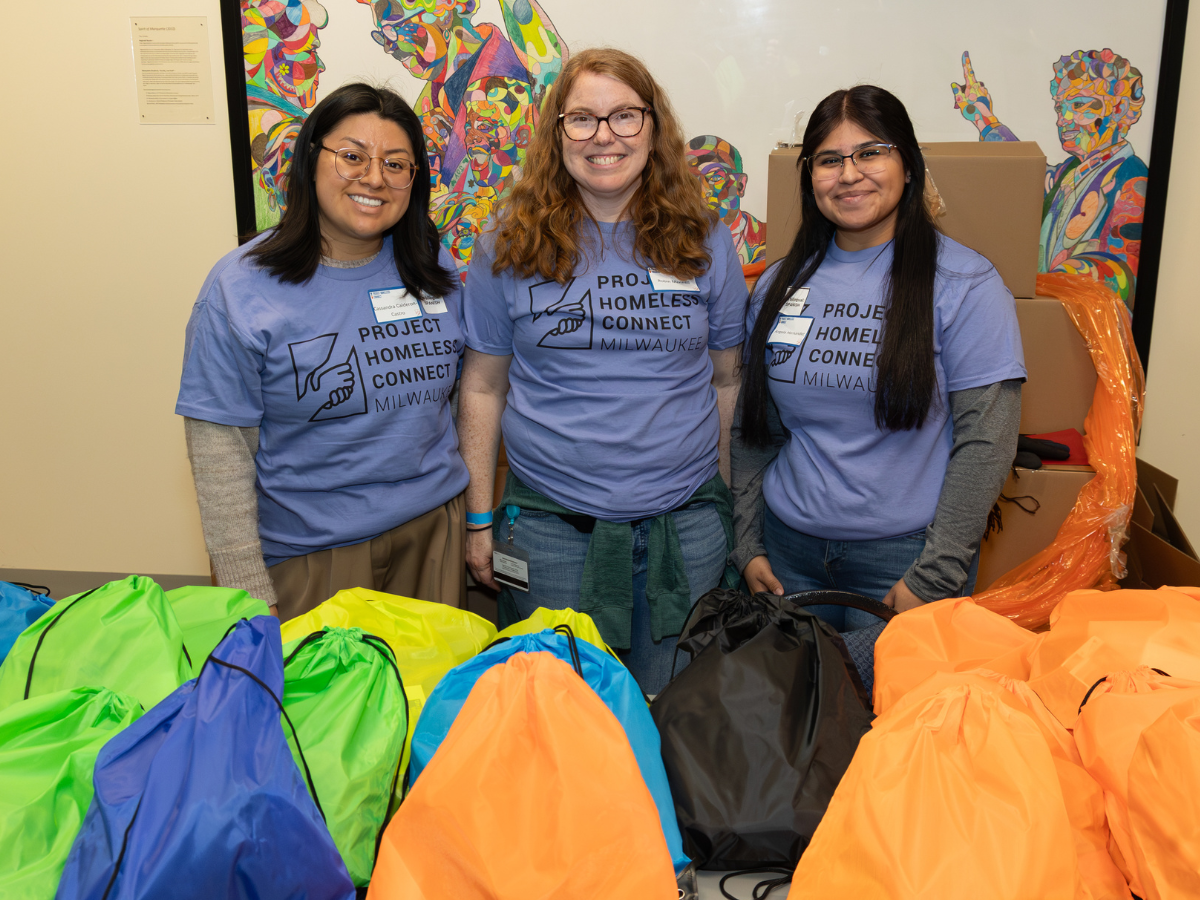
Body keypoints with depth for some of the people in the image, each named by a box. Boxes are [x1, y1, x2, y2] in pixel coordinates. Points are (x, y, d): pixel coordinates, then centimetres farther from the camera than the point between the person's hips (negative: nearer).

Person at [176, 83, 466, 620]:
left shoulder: (434, 270, 3)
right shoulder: (242, 288, -11)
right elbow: (218, 448, -12)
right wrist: (250, 594, -14)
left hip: (434, 526, 4)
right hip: (308, 552, -4)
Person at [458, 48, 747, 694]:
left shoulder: (703, 240, 1)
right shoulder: (510, 247, -2)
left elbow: (727, 380, 8)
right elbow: (483, 387, 3)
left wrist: (735, 505, 9)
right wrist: (479, 520, 3)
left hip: (686, 523, 1)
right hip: (549, 522, -1)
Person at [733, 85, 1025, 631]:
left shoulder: (964, 284, -8)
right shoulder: (778, 285, 5)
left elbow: (986, 438, -11)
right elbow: (753, 426, 10)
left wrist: (933, 576, -14)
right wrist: (748, 544, 6)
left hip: (903, 556, -4)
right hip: (789, 549, 4)